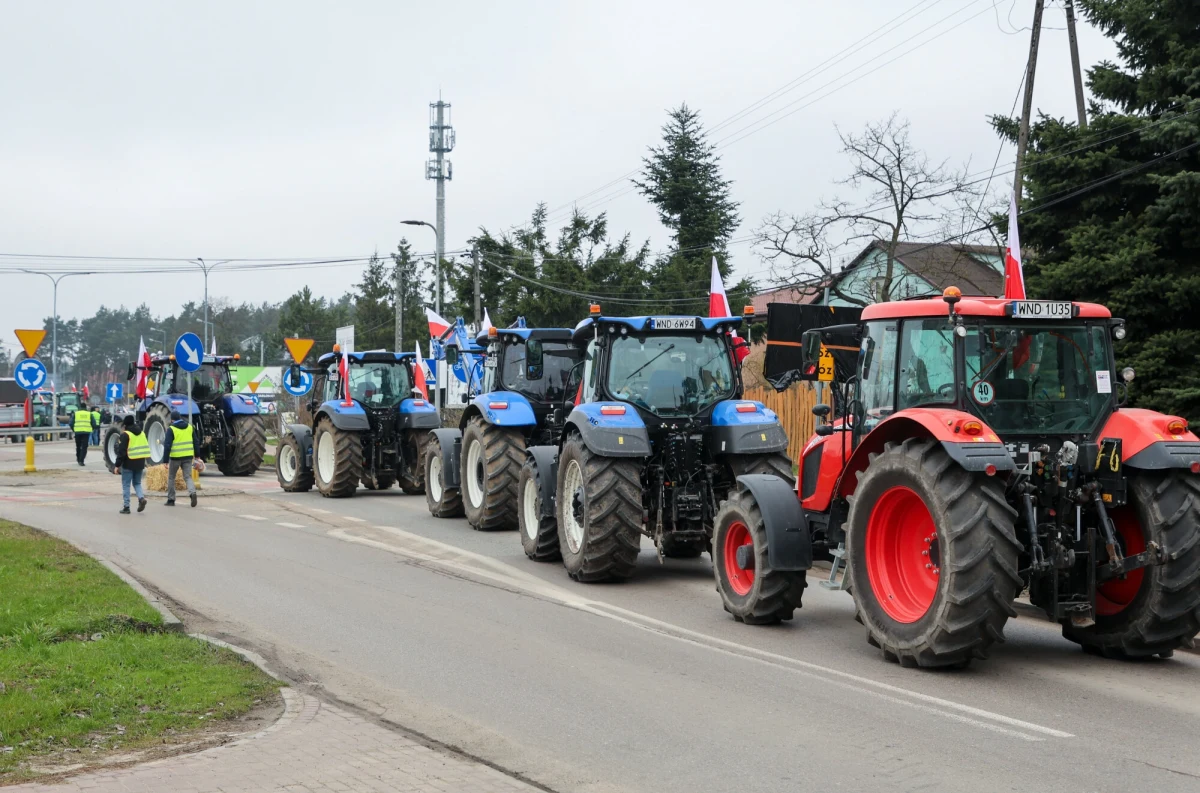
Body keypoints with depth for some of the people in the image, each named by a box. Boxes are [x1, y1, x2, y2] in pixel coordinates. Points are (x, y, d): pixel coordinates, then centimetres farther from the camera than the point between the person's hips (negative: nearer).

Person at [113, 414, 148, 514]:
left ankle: (126, 507, 3)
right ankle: (141, 497, -9)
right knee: (137, 483, 17)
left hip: (129, 464, -6)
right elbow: (146, 448, 16)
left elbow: (121, 451, -13)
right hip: (140, 463, 6)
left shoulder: (125, 435, -9)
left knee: (126, 484, 3)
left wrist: (117, 465, -9)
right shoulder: (142, 433, 12)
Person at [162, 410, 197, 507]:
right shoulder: (189, 427, 7)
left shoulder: (171, 429, -8)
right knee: (187, 477, 5)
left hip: (175, 457, -3)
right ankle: (192, 492, -23)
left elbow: (167, 446, -11)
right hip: (188, 456, 3)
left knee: (171, 477, 14)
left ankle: (171, 499, 17)